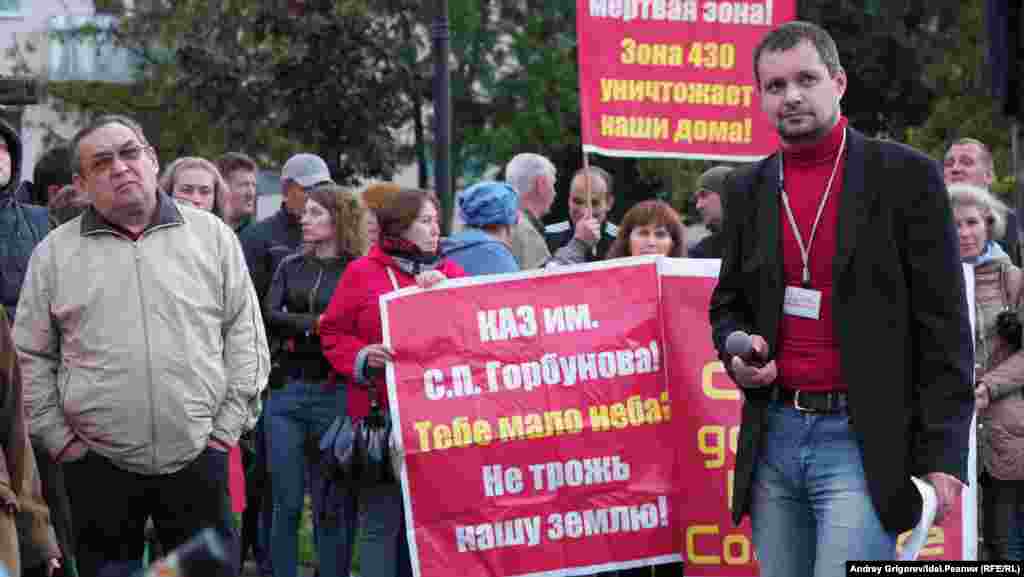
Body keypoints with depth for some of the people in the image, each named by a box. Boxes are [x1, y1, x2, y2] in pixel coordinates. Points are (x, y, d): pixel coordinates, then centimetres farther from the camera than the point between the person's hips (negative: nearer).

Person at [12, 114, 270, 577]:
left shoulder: (211, 235, 5)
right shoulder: (54, 253, 5)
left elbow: (245, 334, 6)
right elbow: (30, 357, 8)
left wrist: (228, 425, 1)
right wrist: (58, 438, 1)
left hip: (198, 457, 0)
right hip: (97, 465, 0)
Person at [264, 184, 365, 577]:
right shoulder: (291, 267, 13)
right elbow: (268, 316, -1)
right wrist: (316, 323, -10)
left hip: (334, 393, -3)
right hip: (287, 392, 3)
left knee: (332, 503, 1)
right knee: (286, 501, 4)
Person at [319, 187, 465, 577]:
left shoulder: (450, 272, 15)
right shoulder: (362, 273, 4)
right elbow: (333, 335, 4)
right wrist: (361, 358, -14)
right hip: (383, 412, -4)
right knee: (382, 520, -3)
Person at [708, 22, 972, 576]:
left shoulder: (905, 175, -4)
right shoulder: (748, 189, 12)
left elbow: (943, 327, -6)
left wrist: (942, 458, -11)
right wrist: (736, 349, -2)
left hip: (863, 445, -5)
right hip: (774, 438, 5)